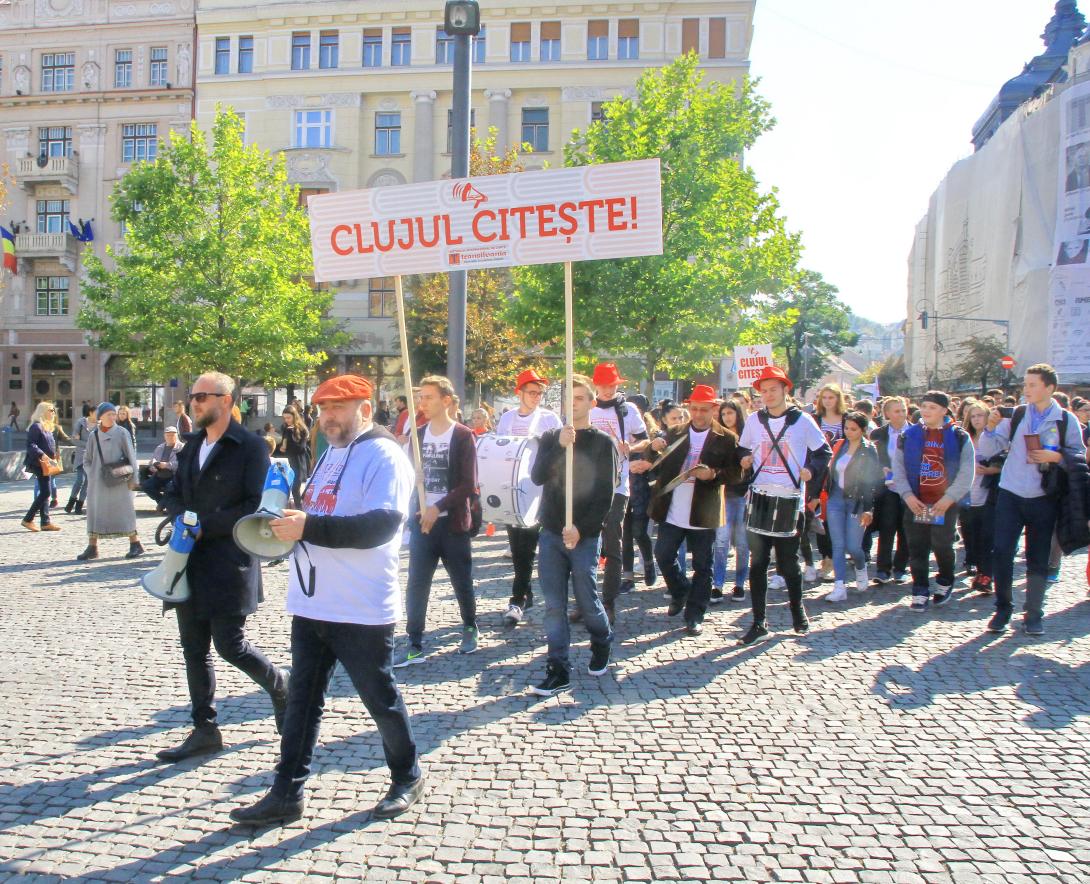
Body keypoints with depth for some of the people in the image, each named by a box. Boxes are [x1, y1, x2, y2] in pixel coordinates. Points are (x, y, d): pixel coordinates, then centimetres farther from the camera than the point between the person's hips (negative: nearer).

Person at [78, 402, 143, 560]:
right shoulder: (93, 435, 6)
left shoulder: (122, 433, -3)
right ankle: (92, 547, 14)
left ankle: (135, 544, 8)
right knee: (94, 511, 6)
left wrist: (132, 478, -4)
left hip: (119, 482, -4)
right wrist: (91, 474, 1)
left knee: (123, 510, -1)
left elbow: (131, 456, -1)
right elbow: (87, 459, 14)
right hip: (98, 481, 4)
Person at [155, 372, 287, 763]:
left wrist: (207, 525, -16)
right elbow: (173, 494, 17)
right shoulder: (191, 445, 14)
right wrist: (184, 517, -5)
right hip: (191, 561, 7)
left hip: (230, 562, -7)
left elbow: (256, 504, -15)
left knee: (230, 645, -4)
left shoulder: (250, 446, -9)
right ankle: (204, 730, 21)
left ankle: (279, 686, 24)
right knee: (194, 649, 10)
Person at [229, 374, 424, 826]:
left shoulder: (383, 455, -13)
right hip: (312, 603, 8)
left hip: (361, 610, -8)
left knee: (380, 697, 7)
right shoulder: (332, 453, 16)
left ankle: (407, 779, 28)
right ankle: (287, 793, 20)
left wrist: (309, 527, -29)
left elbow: (381, 525, -25)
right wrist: (289, 522, 4)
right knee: (302, 698, 11)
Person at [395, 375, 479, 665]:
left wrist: (438, 507, -17)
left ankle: (470, 629, 32)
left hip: (453, 523, -4)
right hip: (422, 521, 4)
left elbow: (468, 485, -12)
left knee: (462, 583, 9)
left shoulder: (463, 436, -7)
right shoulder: (418, 434, 9)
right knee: (416, 584, -1)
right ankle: (415, 646, 3)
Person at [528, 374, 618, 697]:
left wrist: (581, 529, -17)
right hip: (551, 534, 3)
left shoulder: (602, 443, -2)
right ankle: (559, 670, 6)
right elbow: (536, 477, -6)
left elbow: (605, 496, -7)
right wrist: (559, 445, -19)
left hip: (584, 537, -3)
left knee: (587, 601, 5)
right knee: (554, 605, 1)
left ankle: (602, 646, 33)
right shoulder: (550, 437, 9)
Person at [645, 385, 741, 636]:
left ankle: (694, 615, 16)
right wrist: (655, 450, -11)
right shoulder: (674, 435, 10)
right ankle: (680, 592, 32)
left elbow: (737, 473, -6)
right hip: (671, 511, 3)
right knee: (663, 557, 6)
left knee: (702, 566, 4)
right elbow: (660, 467, 9)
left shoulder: (727, 439, -1)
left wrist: (714, 474, -23)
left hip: (703, 514, -3)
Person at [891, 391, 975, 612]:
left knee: (942, 546, 3)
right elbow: (898, 469, 4)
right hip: (915, 503, 2)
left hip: (945, 503, -2)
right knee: (917, 549, 2)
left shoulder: (959, 437, 0)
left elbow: (966, 473, -3)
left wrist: (949, 497, -12)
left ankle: (945, 584, 28)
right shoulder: (909, 435, 5)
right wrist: (907, 494, -8)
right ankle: (920, 592, 11)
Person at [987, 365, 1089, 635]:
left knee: (1038, 559, 6)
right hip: (1010, 494, 1)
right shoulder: (1015, 415, 3)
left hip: (1044, 499, -1)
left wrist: (1056, 456, -14)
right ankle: (1003, 608, 10)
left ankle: (1033, 613, 19)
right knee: (1001, 552, -5)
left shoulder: (1067, 420, -1)